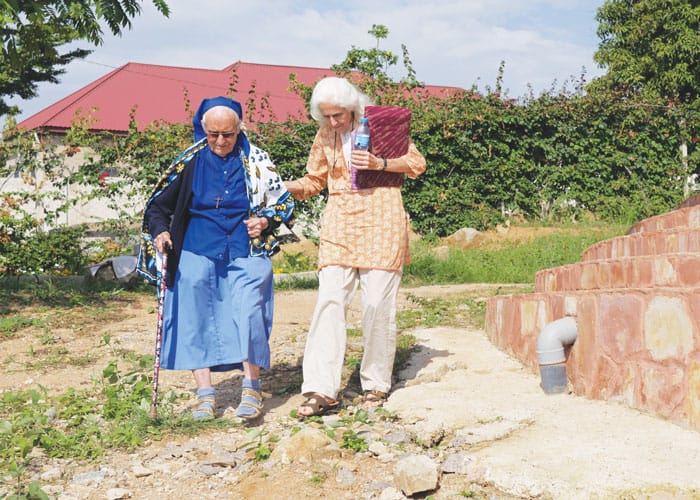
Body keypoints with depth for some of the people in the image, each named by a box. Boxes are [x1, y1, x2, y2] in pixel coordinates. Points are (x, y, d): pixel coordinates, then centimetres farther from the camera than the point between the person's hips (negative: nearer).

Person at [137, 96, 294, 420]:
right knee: (196, 319, -3)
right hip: (197, 255, 1)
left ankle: (251, 388, -2)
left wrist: (265, 222, -7)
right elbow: (158, 206, 10)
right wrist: (161, 232, -9)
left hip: (244, 256, -1)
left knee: (248, 313, -14)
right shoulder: (190, 163, 5)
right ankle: (204, 393, 4)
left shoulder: (256, 162, 4)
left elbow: (284, 204, 12)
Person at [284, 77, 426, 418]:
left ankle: (376, 384, 13)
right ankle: (321, 390, -11)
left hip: (380, 223, -3)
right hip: (339, 225, 3)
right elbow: (315, 179, 18)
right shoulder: (324, 138, 12)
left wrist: (380, 164, -15)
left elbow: (416, 162, 1)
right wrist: (285, 187, -2)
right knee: (329, 301, -9)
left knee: (378, 304, -2)